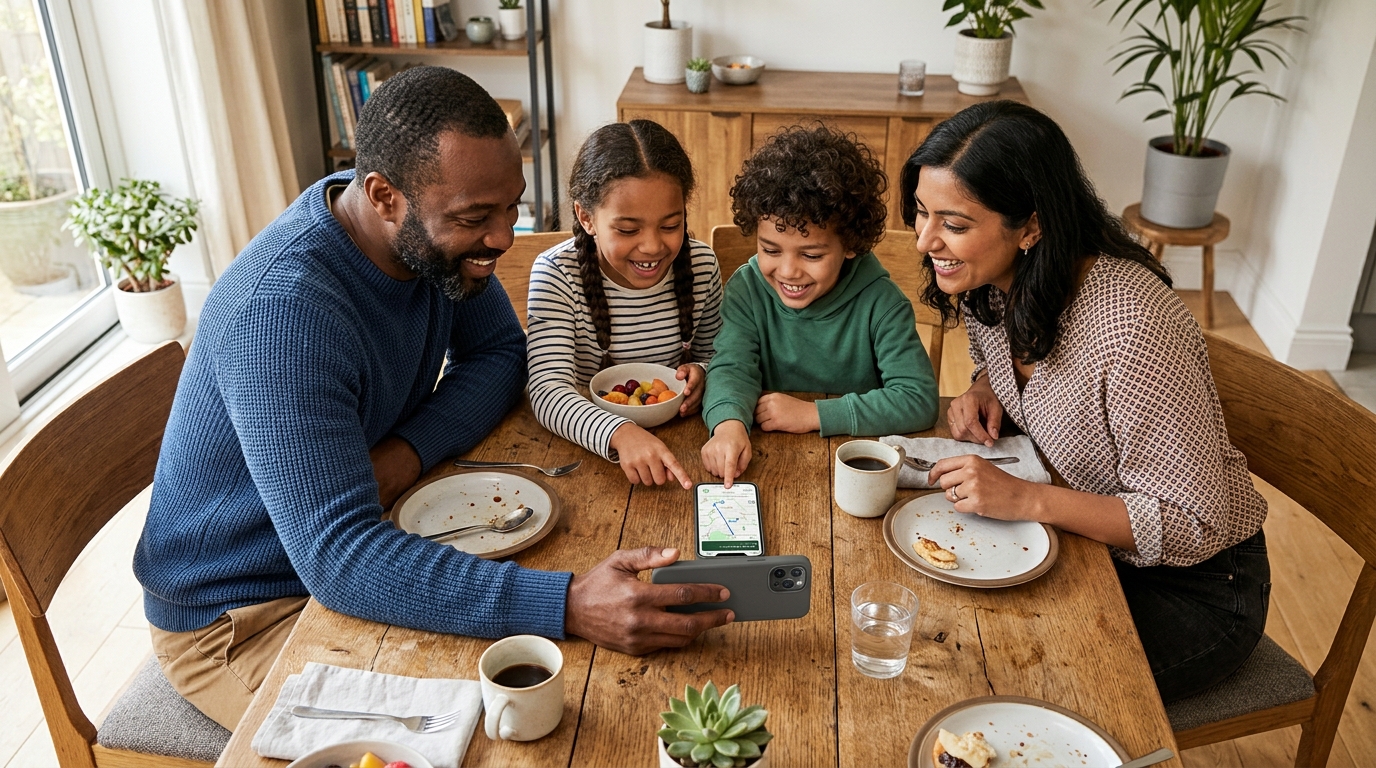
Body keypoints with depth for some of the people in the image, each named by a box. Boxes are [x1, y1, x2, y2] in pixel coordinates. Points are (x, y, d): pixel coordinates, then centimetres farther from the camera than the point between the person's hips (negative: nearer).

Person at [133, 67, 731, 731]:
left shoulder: (436, 236, -11)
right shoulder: (281, 309, -35)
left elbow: (499, 353, 2)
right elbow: (337, 558, -40)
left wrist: (411, 449, -20)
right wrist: (566, 603, -50)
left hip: (363, 537, 7)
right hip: (238, 614, -6)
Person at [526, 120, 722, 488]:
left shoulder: (701, 265, -4)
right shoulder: (556, 274, -14)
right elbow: (548, 392, -25)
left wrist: (700, 374, -11)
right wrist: (621, 434, -43)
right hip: (588, 443, -2)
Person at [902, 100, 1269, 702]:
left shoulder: (1134, 325, -34)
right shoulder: (987, 283, -10)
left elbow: (1195, 526, -28)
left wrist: (1026, 499, -35)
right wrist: (983, 392, -9)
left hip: (1191, 584, -6)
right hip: (1082, 543, 7)